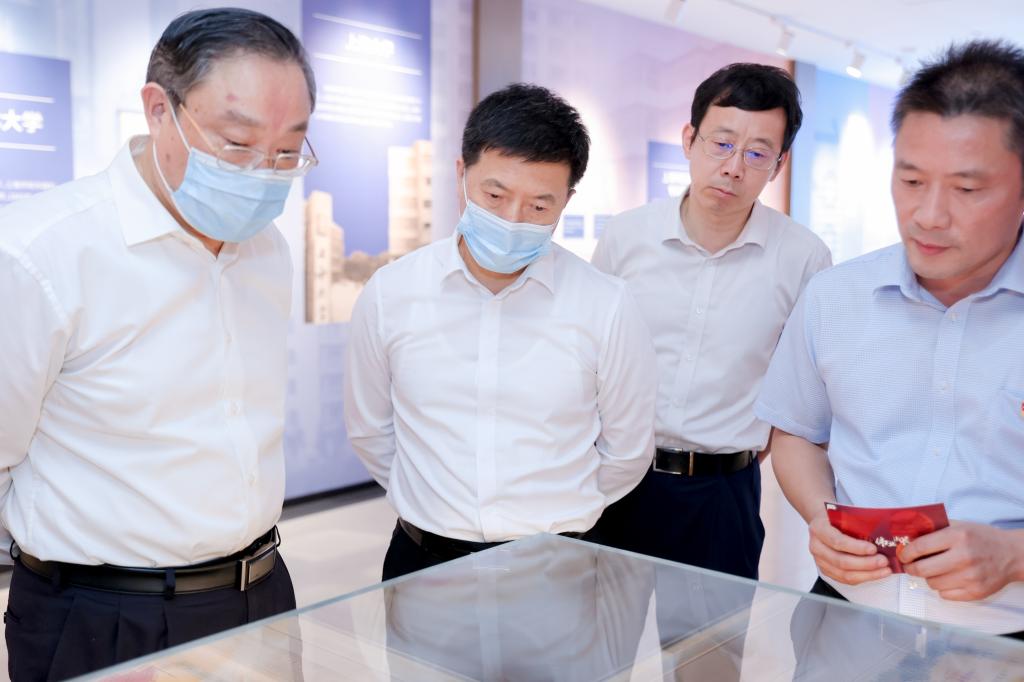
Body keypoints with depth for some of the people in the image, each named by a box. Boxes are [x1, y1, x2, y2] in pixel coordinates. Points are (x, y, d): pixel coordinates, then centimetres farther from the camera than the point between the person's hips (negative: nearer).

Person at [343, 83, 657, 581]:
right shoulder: (388, 294, -8)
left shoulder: (608, 308, -12)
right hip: (423, 561, 1)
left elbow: (625, 453, 0)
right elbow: (370, 432, 4)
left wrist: (557, 514, 8)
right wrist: (439, 508, 11)